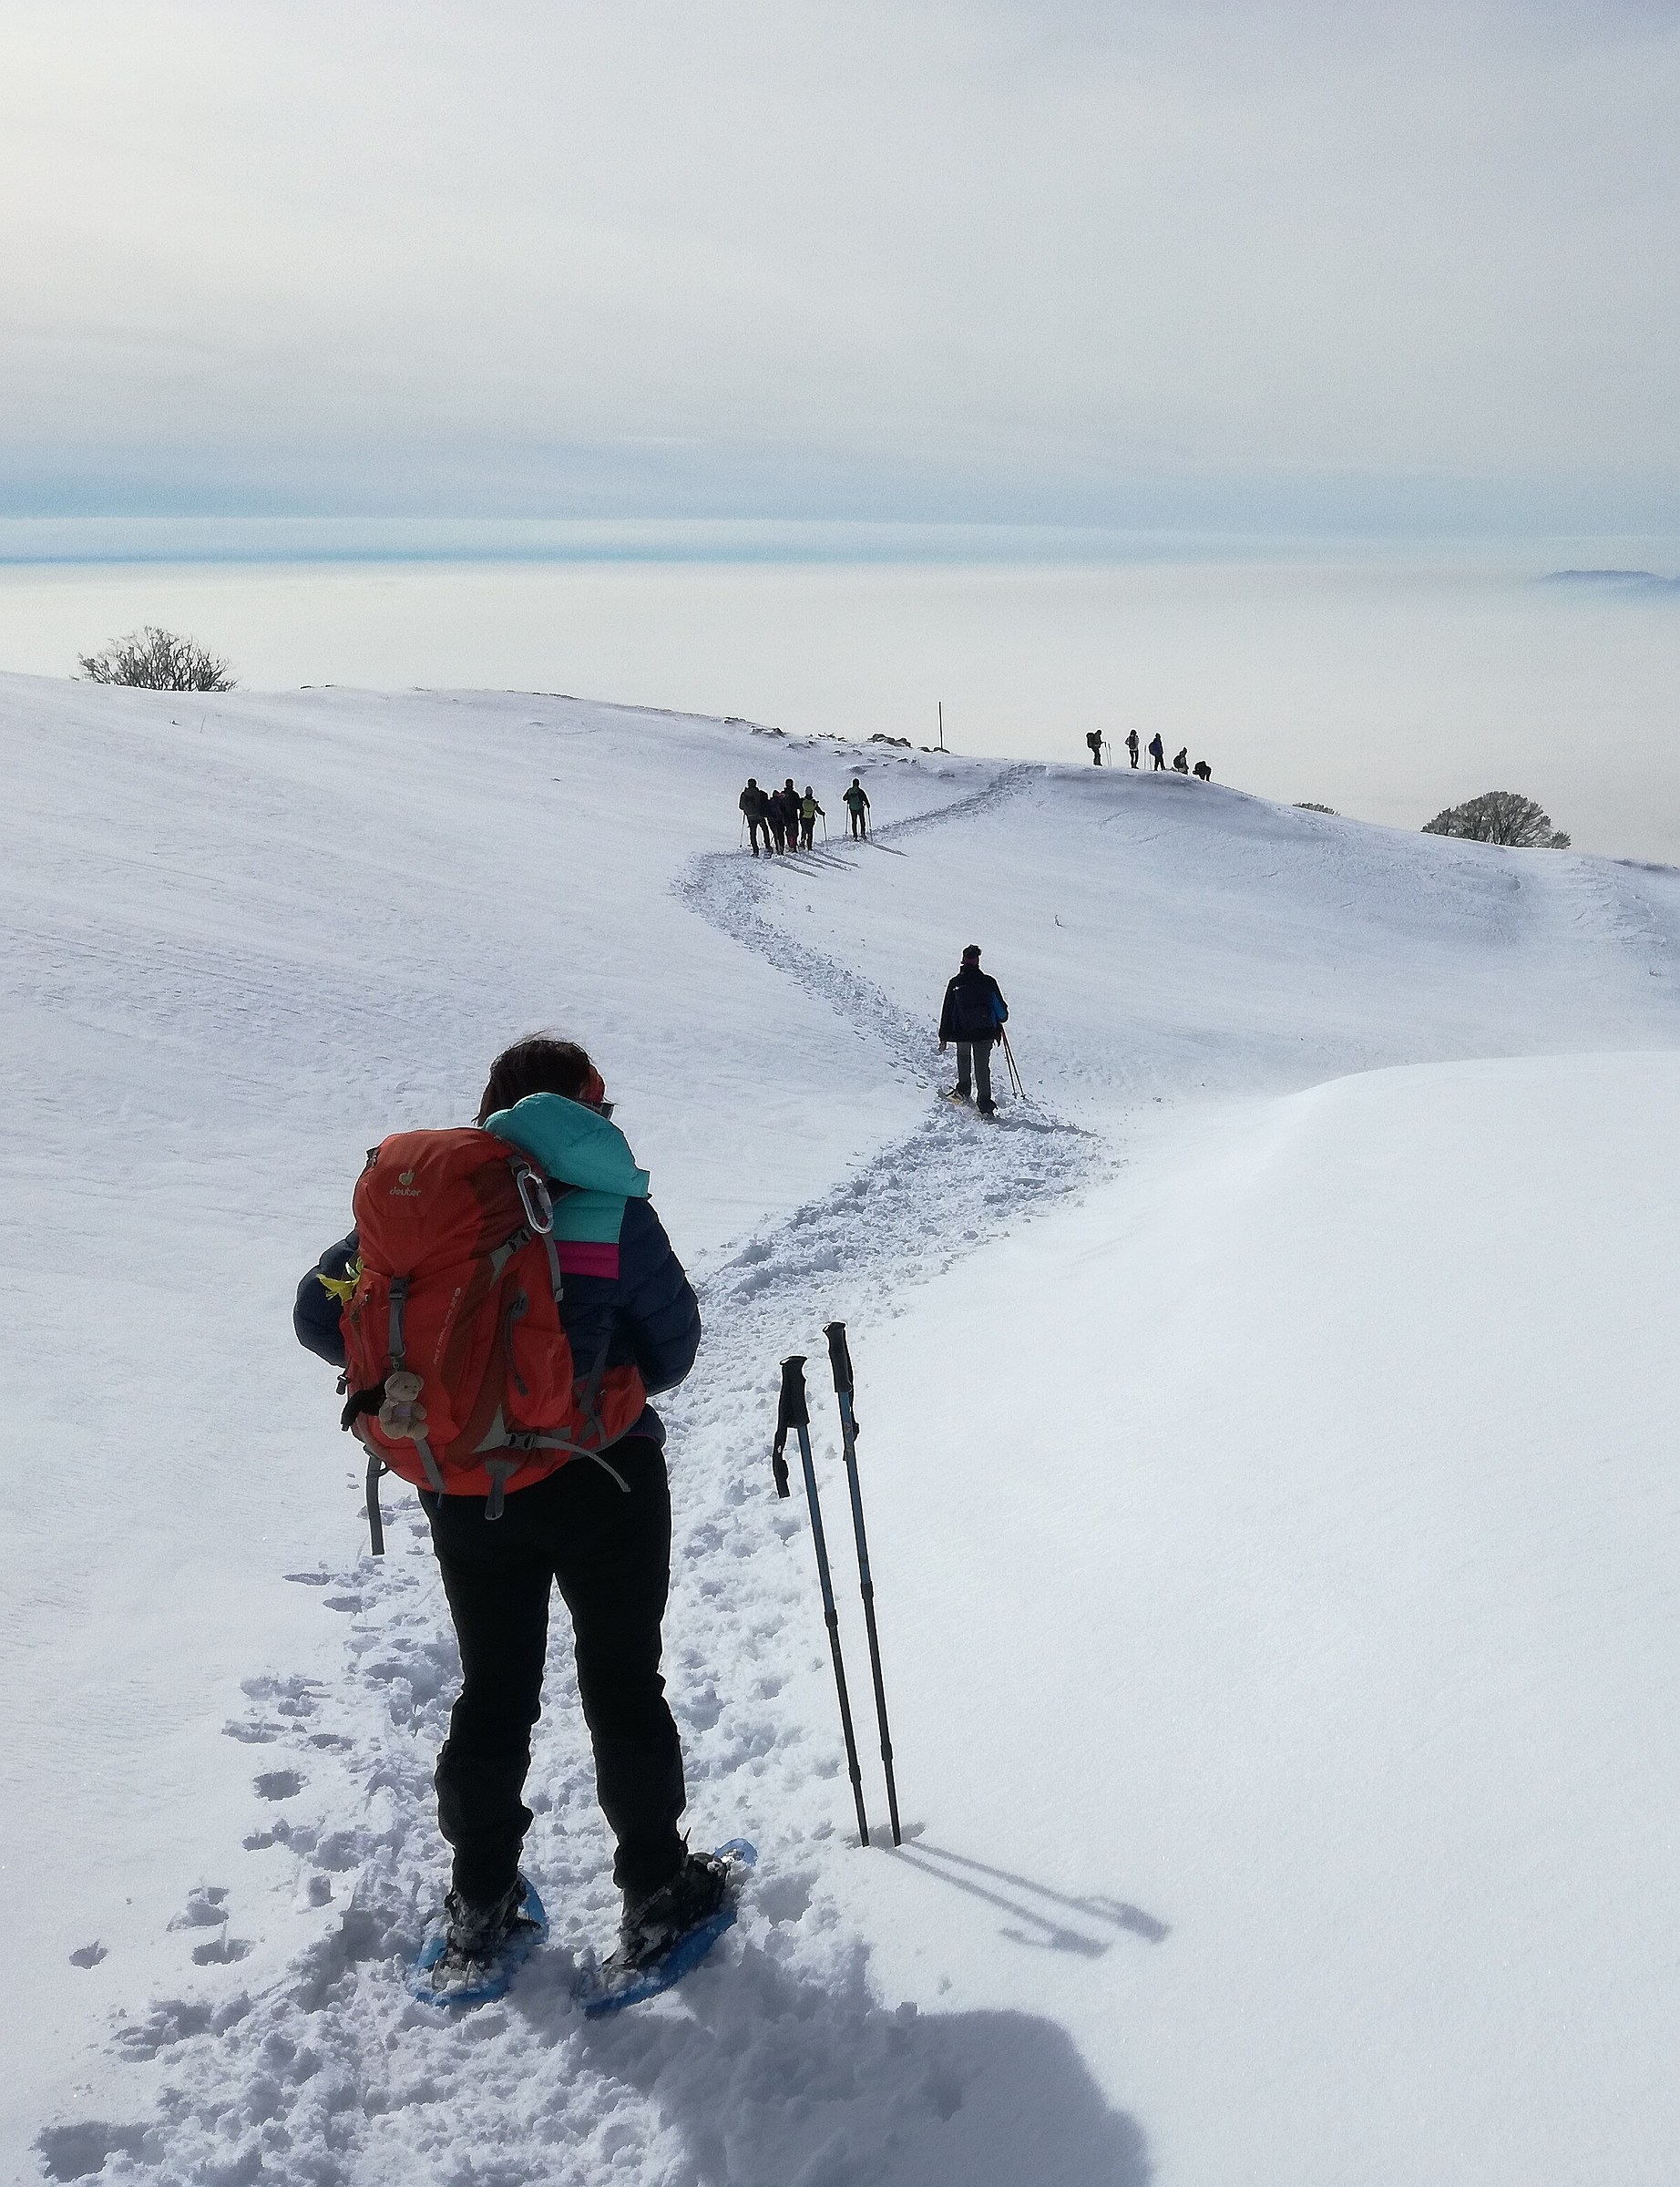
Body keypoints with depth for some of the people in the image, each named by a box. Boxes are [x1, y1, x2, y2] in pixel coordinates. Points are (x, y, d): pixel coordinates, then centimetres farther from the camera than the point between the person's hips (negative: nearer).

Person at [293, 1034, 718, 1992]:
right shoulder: (608, 1206, -12)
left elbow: (322, 1310, 1)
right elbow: (672, 1346, -4)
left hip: (464, 1490, 4)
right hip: (599, 1480, -3)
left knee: (494, 1690, 19)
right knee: (624, 1687, 12)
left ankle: (480, 1902, 28)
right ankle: (657, 1892, 23)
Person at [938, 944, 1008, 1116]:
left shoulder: (955, 984, -3)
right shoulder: (988, 982, -3)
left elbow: (947, 1012, 0)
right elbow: (1001, 1009, 5)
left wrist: (944, 1038, 5)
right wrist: (999, 1024, 27)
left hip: (962, 1031, 1)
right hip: (985, 1031, 0)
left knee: (963, 1056, 30)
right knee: (982, 1067, 3)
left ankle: (963, 1090, 29)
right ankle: (985, 1103, -3)